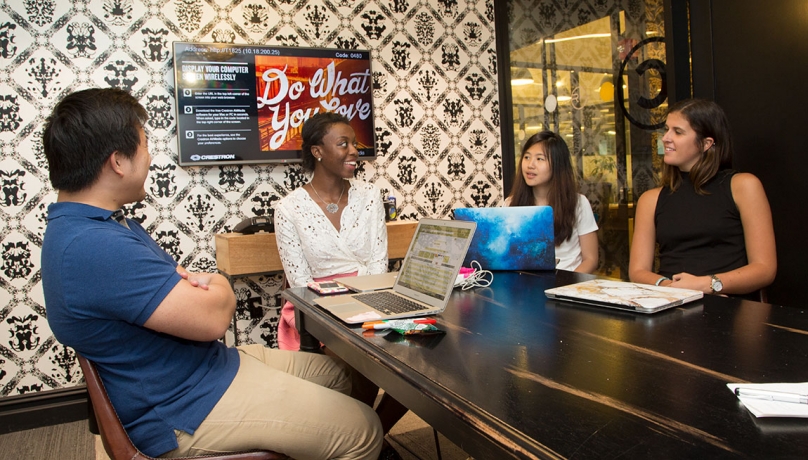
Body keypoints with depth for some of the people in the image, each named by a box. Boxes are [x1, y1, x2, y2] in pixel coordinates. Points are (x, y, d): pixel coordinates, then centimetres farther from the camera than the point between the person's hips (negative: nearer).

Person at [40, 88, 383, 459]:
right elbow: (212, 317, -28)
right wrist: (217, 287, -5)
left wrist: (196, 283, -12)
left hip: (212, 361, 11)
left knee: (337, 374, 18)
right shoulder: (92, 247, -29)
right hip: (189, 408, -10)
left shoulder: (93, 224, 8)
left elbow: (171, 279, 13)